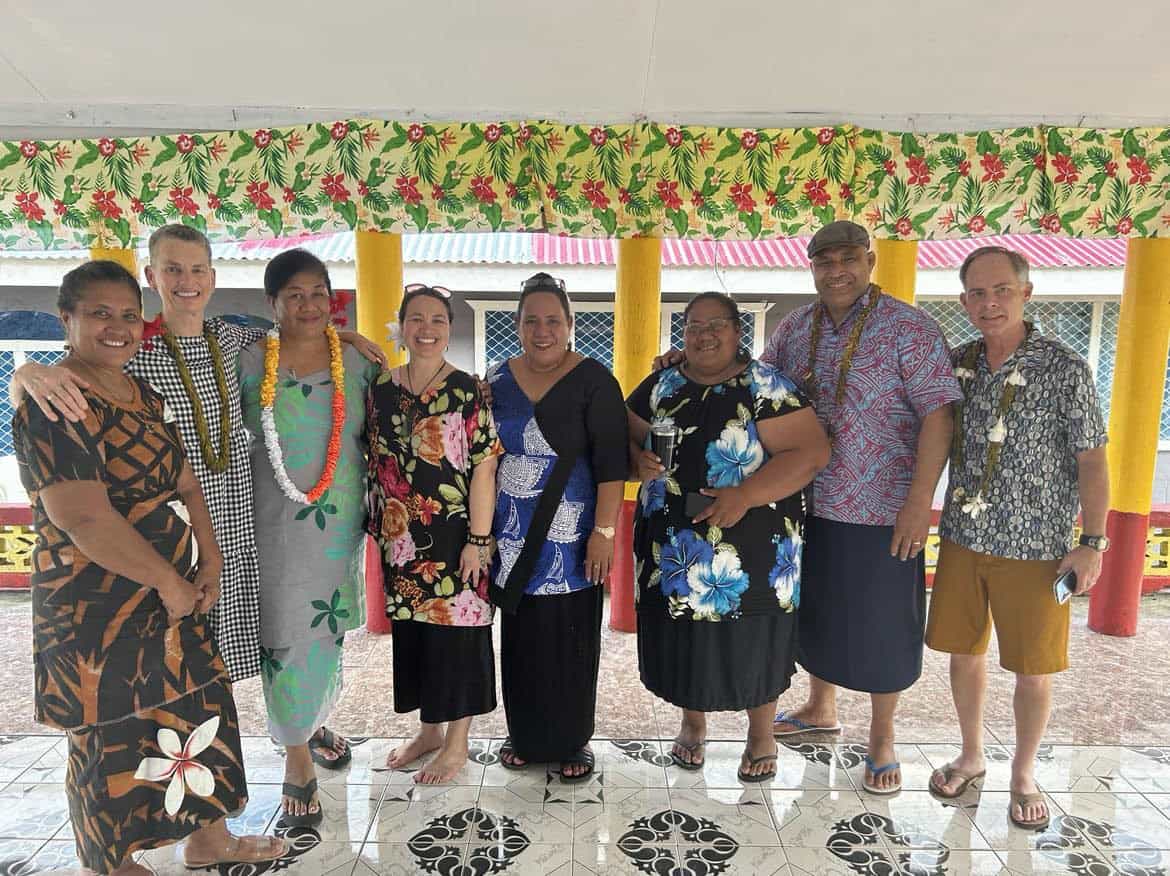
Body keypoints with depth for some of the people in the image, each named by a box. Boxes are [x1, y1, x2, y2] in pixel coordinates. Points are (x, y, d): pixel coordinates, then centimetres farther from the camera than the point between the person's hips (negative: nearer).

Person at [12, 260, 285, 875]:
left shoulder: (143, 397, 9)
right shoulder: (53, 406, -16)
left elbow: (183, 484, 10)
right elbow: (86, 520, -24)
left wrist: (209, 562, -2)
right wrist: (170, 582, -16)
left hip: (173, 597, 8)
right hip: (99, 611, -8)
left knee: (198, 711, 16)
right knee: (114, 739, 9)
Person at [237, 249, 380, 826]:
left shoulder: (358, 362, 1)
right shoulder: (248, 365, -4)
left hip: (341, 522, 3)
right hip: (274, 524, -2)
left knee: (328, 628, 16)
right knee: (286, 634, -1)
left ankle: (314, 719, 42)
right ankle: (297, 761, 17)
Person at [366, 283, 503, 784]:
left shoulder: (467, 391, -9)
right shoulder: (381, 390, 5)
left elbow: (483, 468, -12)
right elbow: (376, 465, 11)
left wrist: (478, 540, -15)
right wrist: (379, 530, 10)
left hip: (453, 537, -5)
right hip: (402, 540, 5)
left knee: (456, 631, 5)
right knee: (411, 628, 16)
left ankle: (457, 742, 25)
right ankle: (428, 729, 36)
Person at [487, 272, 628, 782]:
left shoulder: (593, 381, -7)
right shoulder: (497, 380, 6)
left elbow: (611, 462, -11)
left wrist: (604, 531, -16)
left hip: (570, 539, -3)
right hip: (512, 538, 4)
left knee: (570, 639, 6)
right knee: (520, 637, 13)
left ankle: (573, 740, 26)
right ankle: (525, 734, 32)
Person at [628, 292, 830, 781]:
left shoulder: (766, 388, -9)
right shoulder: (662, 387, 5)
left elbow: (811, 450, -16)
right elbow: (628, 436, 12)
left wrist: (745, 495, -24)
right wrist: (639, 459, -12)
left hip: (752, 547, -3)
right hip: (674, 546, 4)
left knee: (752, 639, 9)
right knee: (683, 635, 14)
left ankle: (761, 734, 36)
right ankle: (693, 724, 40)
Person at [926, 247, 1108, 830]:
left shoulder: (1064, 370, -9)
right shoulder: (955, 364, 1)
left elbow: (1092, 461, -6)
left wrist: (1092, 543, -8)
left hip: (1035, 547, -3)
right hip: (962, 539, 4)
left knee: (1033, 668, 9)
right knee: (964, 651, 14)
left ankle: (1024, 774, 32)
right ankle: (971, 756, 36)